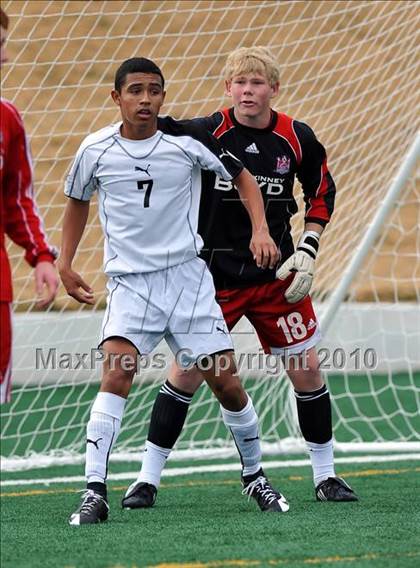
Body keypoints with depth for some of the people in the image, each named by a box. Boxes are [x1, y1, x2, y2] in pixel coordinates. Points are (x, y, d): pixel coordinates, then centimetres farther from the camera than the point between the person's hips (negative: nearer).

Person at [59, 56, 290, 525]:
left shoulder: (188, 140, -7)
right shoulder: (95, 151, -3)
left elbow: (242, 178, 7)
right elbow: (77, 201, 17)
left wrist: (260, 231, -7)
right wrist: (65, 264, 10)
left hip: (187, 275, 1)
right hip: (129, 280, 0)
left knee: (225, 380, -1)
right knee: (117, 370, -22)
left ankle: (254, 474, 24)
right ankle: (94, 493, -24)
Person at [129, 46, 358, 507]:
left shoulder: (297, 139, -4)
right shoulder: (204, 133, -12)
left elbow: (322, 193, 11)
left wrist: (307, 252, 1)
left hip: (276, 275, 2)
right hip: (214, 274, -2)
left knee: (306, 368, 1)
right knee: (187, 370, -6)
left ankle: (325, 476, 16)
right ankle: (148, 477, 3)